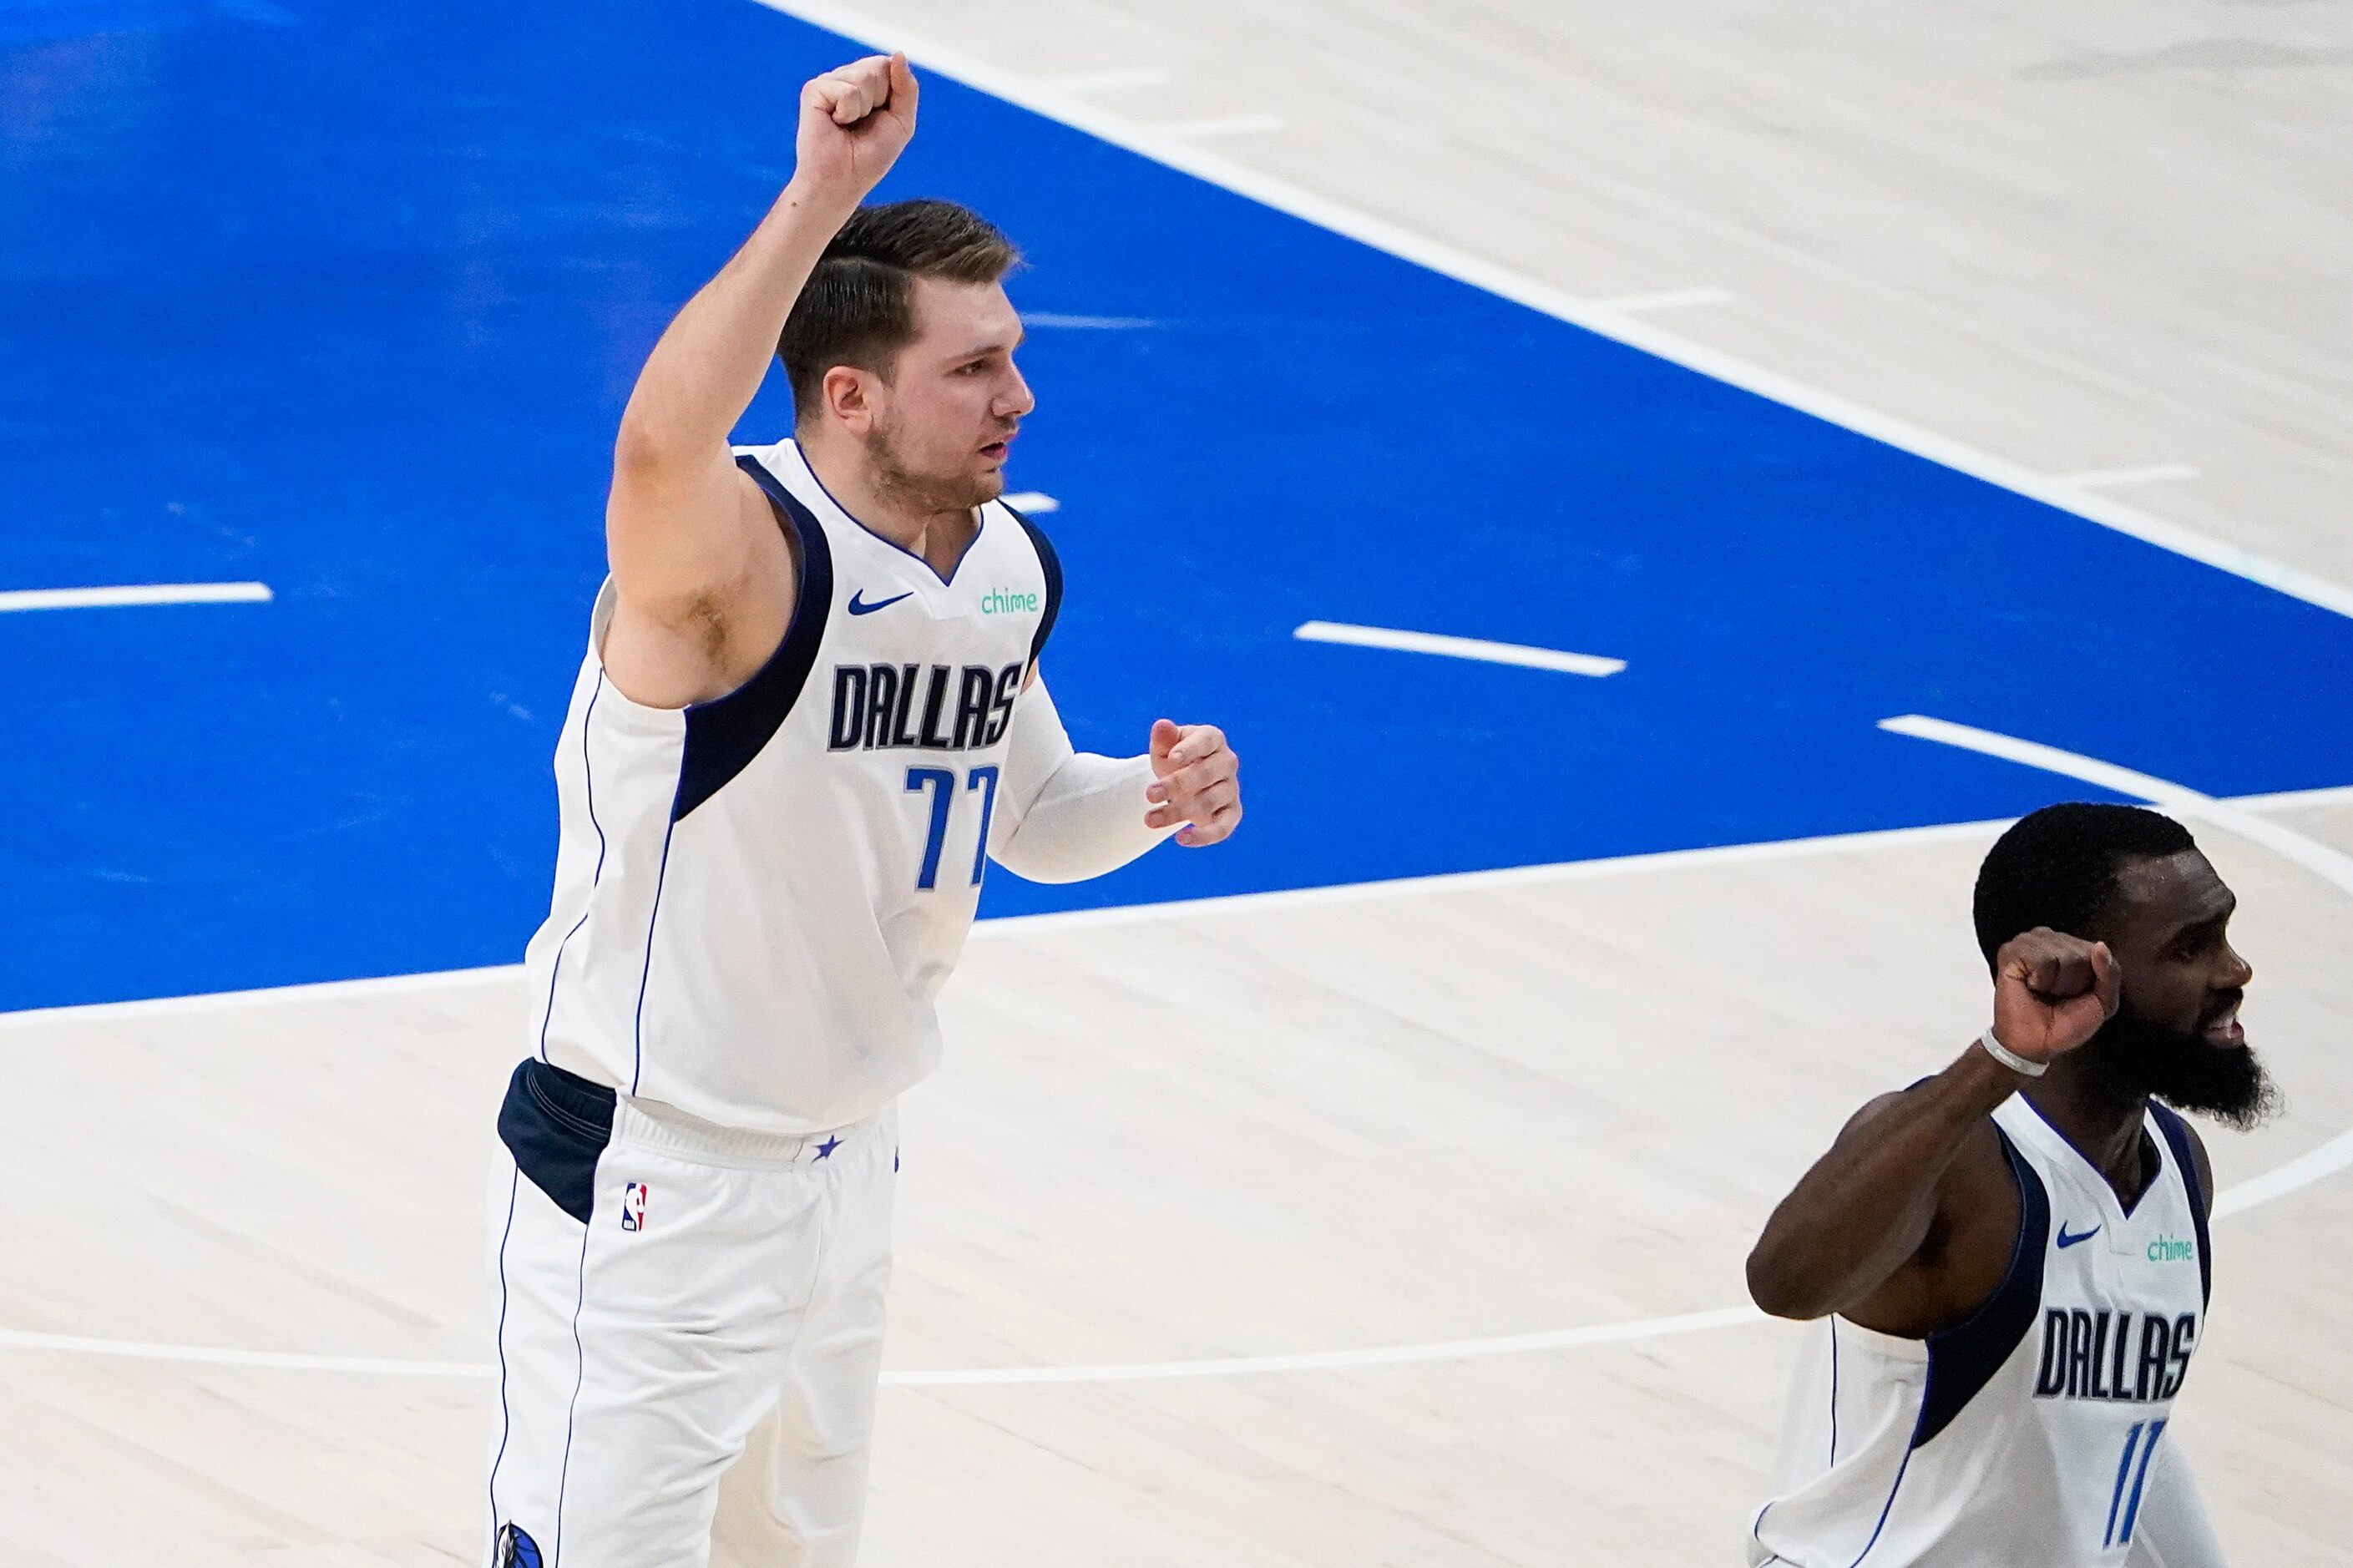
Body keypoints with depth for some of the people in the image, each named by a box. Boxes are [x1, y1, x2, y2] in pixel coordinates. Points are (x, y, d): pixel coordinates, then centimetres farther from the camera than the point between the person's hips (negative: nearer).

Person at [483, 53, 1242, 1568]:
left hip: (845, 1159, 8)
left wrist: (1150, 796, -5)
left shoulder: (1013, 566, 1)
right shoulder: (744, 555, -25)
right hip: (645, 1178, -8)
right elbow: (661, 448, -50)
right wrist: (821, 201, -57)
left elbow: (1025, 809, 18)